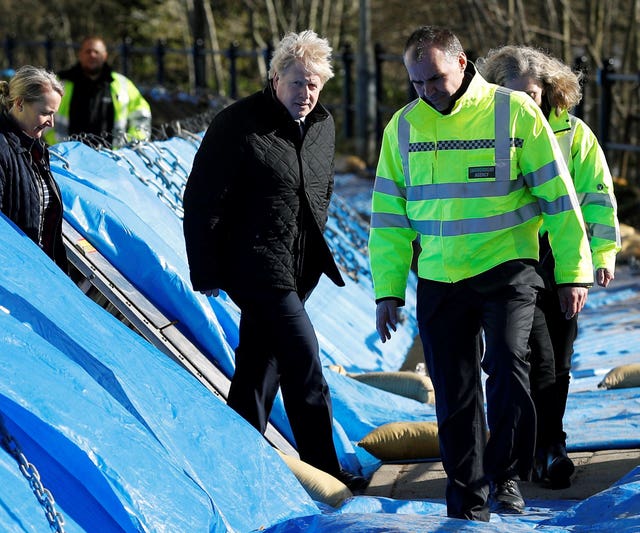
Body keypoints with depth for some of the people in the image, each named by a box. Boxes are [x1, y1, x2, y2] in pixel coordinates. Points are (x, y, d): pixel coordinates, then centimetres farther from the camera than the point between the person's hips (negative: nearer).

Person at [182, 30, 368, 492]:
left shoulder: (323, 125, 9)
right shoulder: (238, 124, -14)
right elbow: (202, 200, -12)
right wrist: (206, 272, -12)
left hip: (297, 269, 7)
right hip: (254, 264, -7)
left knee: (260, 363, 14)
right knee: (304, 358, -11)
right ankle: (325, 468, -4)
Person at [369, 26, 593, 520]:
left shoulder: (514, 111, -5)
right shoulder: (404, 126, 4)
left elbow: (557, 195, -2)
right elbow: (389, 212, 9)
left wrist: (573, 270, -2)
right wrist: (388, 288, 5)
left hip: (507, 268, -3)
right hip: (438, 280, 3)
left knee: (508, 365, -21)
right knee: (455, 396, 6)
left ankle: (506, 477, -2)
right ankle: (466, 503, 17)